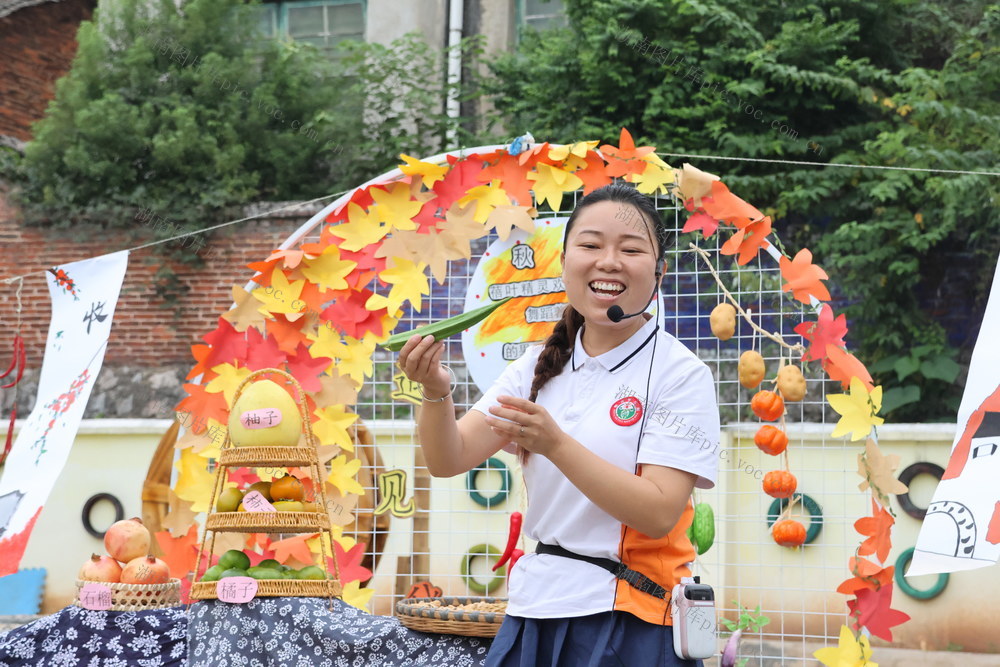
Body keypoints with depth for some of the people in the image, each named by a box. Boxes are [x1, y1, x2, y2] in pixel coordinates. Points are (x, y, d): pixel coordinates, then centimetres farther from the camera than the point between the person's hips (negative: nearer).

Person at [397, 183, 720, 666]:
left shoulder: (680, 374, -9)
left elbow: (659, 514, -18)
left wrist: (555, 443, -27)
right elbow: (448, 460, 0)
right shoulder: (541, 365, 7)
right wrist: (436, 392, -20)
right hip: (534, 611, 5)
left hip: (629, 625, -5)